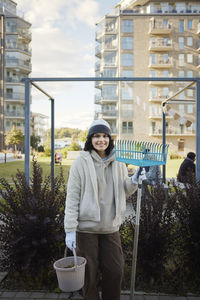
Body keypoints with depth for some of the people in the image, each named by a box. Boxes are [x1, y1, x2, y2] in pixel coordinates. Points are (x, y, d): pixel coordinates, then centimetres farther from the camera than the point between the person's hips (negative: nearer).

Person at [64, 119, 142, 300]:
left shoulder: (118, 162, 5)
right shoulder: (81, 162, -8)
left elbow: (124, 191, 14)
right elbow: (72, 197, -10)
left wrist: (134, 182, -7)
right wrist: (70, 229, -13)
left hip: (111, 227, 4)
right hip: (86, 227, -3)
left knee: (116, 271, 13)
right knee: (89, 273, 11)